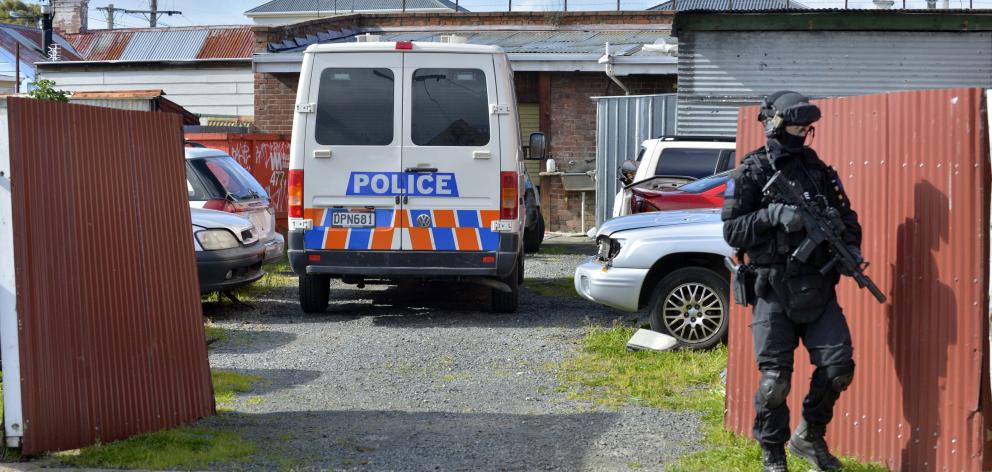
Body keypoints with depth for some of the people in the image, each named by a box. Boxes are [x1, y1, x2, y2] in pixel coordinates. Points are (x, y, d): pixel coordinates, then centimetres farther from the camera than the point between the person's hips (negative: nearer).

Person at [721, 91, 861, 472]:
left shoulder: (818, 169, 10)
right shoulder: (752, 173, -3)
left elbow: (845, 214, 15)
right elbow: (731, 230, -8)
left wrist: (851, 246, -4)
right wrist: (772, 215, -21)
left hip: (818, 286, 4)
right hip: (774, 289, -4)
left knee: (838, 368, -1)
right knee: (775, 379, -3)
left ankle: (810, 437, 21)